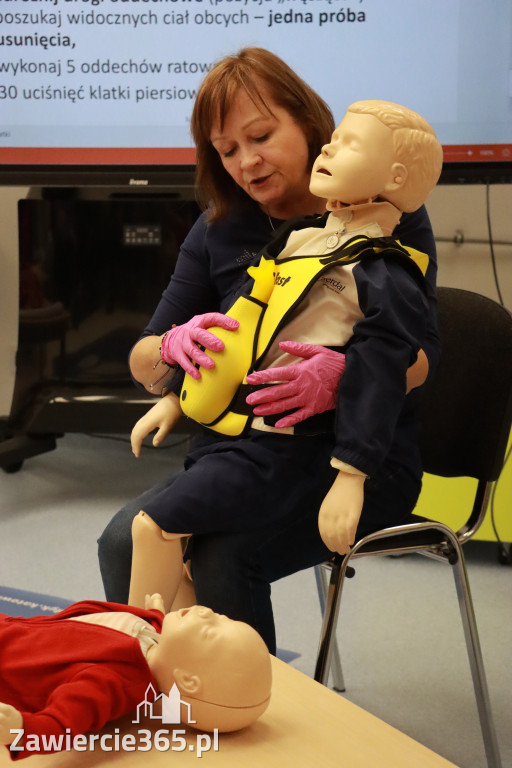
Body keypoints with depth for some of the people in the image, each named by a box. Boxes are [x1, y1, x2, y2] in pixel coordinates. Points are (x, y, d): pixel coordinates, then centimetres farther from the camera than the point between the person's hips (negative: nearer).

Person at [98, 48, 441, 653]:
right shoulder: (220, 232, 11)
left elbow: (419, 358, -10)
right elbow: (142, 357, 7)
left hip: (355, 451, -4)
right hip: (243, 450, 4)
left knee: (222, 553, -30)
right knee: (125, 541, -23)